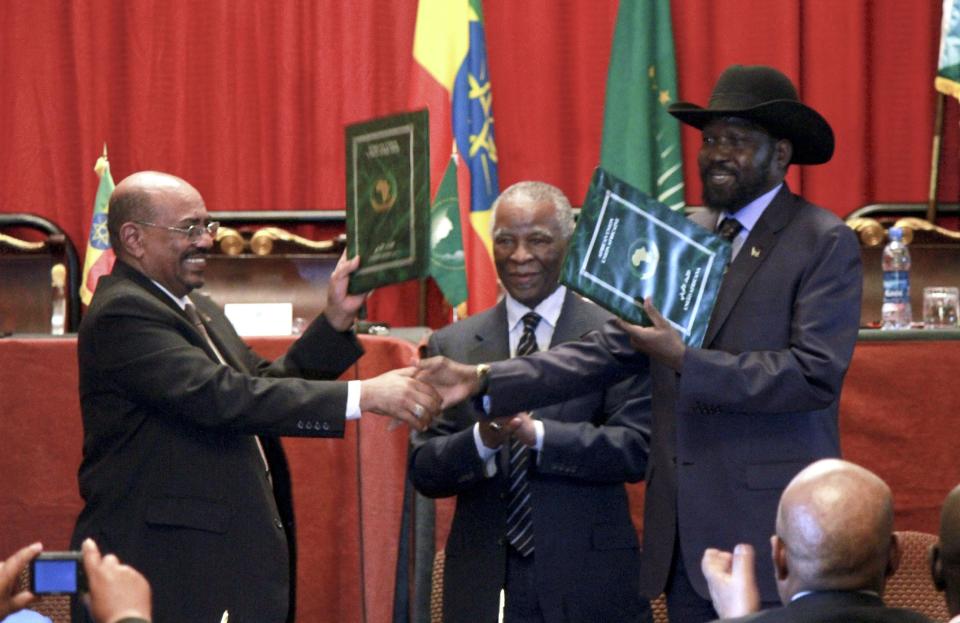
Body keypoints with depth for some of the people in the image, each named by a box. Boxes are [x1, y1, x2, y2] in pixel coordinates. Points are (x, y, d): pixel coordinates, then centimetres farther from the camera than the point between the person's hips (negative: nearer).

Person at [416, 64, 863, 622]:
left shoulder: (825, 244, -5)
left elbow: (816, 373, -17)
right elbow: (611, 350, 10)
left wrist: (685, 362, -22)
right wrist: (484, 382, 0)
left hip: (772, 534, -6)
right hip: (685, 534, 6)